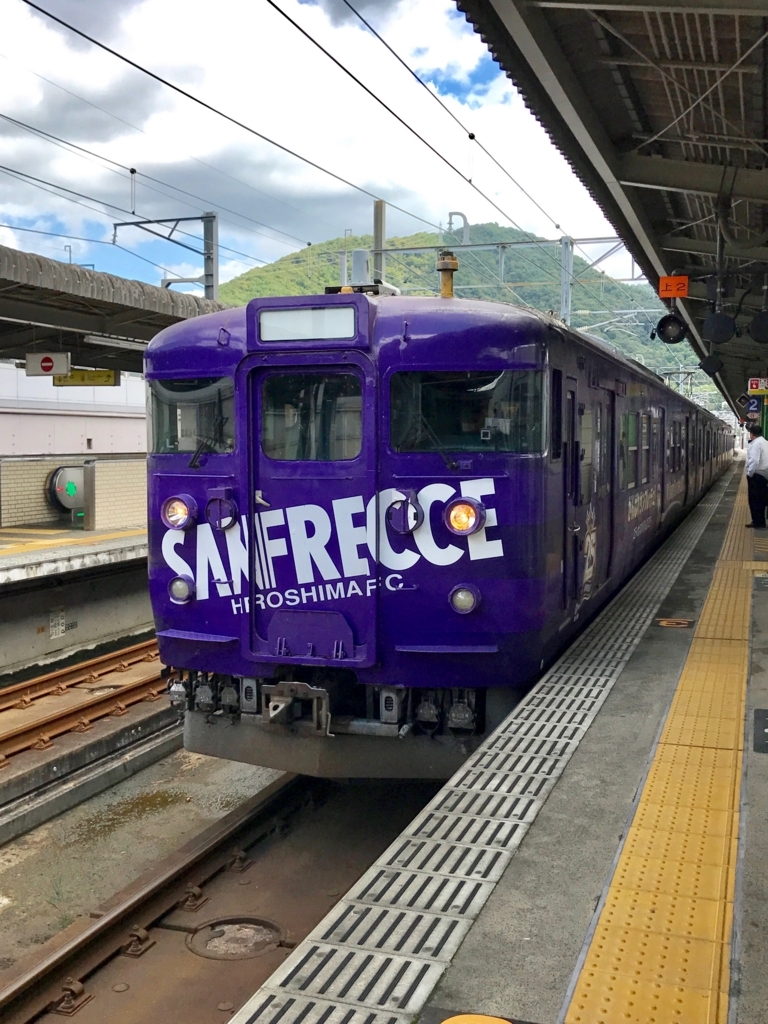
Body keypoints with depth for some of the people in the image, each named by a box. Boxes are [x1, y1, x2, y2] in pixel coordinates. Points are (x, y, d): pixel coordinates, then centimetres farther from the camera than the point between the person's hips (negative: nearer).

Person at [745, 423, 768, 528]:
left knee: (755, 500, -1)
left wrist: (750, 473, -15)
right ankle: (759, 522, 23)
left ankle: (759, 523, 2)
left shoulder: (756, 443, -16)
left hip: (756, 475, -9)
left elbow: (754, 460, -24)